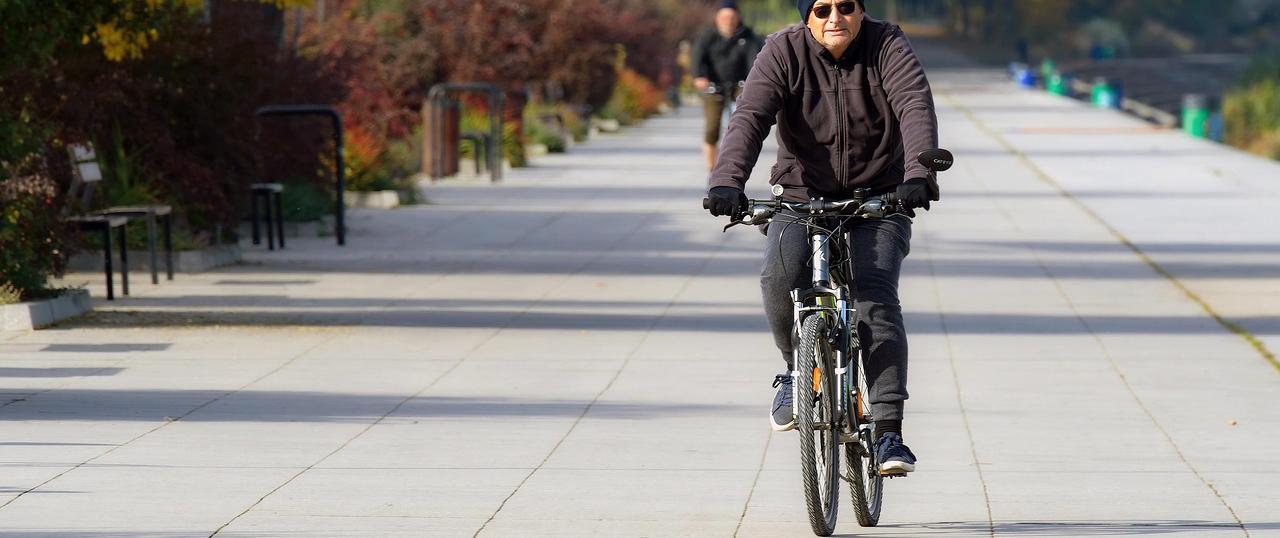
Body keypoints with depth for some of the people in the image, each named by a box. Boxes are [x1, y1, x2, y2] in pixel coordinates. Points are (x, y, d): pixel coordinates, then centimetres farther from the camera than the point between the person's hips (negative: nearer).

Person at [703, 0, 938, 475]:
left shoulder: (887, 47, -9)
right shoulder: (784, 52, -9)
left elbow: (916, 107, -24)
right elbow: (750, 117, -21)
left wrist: (919, 174, -43)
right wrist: (727, 182, -40)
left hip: (877, 203, -1)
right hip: (802, 199, 1)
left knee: (876, 300, -21)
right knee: (780, 275, -27)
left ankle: (889, 433, -21)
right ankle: (796, 371, 2)